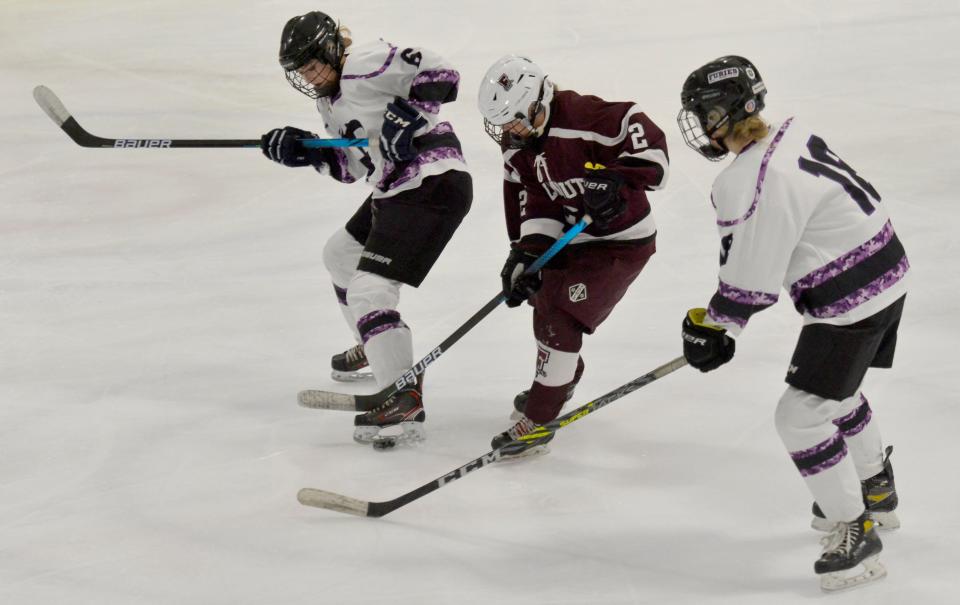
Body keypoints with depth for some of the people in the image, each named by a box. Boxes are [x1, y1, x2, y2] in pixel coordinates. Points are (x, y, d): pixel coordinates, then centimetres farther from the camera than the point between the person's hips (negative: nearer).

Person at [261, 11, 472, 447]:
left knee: (369, 289, -18)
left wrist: (406, 115, -28)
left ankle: (404, 399, -21)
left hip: (432, 184, -11)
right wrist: (305, 151, 5)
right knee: (341, 255, 31)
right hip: (394, 192, 12)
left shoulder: (364, 64, -14)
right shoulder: (330, 100, 16)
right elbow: (352, 168, 18)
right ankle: (375, 349, 48)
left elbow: (439, 74, -20)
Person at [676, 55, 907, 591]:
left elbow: (752, 283, -21)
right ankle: (876, 492, 49)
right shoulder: (792, 137, 3)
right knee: (838, 392, 29)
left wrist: (710, 329, -5)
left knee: (802, 416, -4)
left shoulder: (757, 184, -27)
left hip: (851, 303, -10)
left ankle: (855, 531, 5)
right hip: (884, 273, 10)